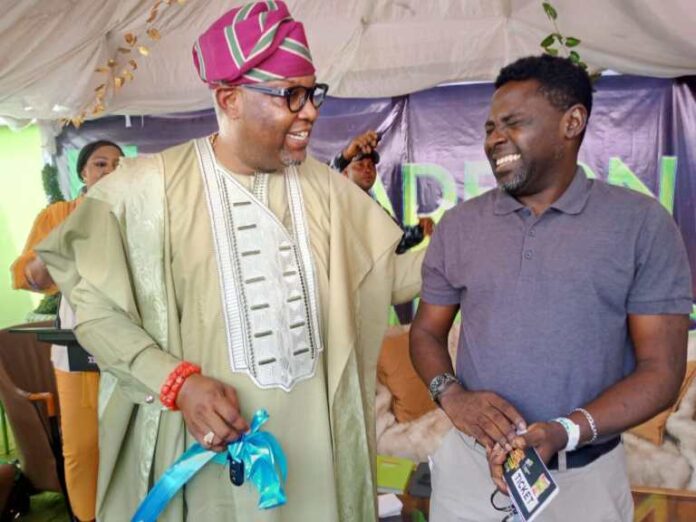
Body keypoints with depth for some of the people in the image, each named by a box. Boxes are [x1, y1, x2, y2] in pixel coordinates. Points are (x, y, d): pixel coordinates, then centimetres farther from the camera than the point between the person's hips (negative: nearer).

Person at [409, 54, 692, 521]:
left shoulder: (643, 224, -7)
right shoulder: (458, 226, 1)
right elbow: (427, 332, 7)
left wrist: (563, 432, -22)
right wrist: (452, 394, -14)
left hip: (586, 477, -2)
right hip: (471, 465, 2)